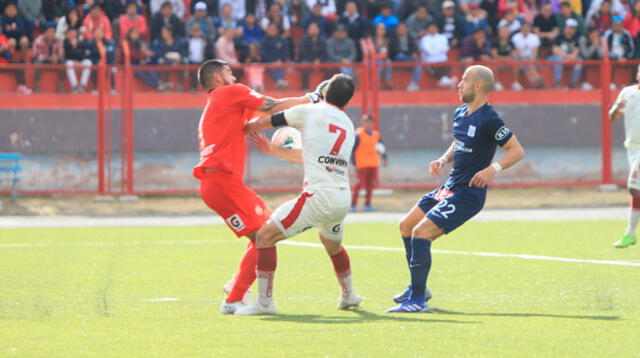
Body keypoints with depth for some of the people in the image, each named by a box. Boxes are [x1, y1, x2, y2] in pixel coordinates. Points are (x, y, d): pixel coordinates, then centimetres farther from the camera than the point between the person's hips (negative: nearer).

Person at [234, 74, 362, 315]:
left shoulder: (309, 111, 1)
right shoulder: (348, 125, 19)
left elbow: (265, 121, 11)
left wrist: (244, 129, 32)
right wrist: (273, 150, 36)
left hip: (318, 196, -7)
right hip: (343, 199, 7)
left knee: (265, 236, -4)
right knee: (333, 245, 35)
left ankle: (264, 302, -9)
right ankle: (348, 295, 50)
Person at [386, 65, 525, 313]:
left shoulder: (489, 120, -18)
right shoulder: (460, 114, 9)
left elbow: (517, 151, -16)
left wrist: (493, 169, -29)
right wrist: (443, 160, 7)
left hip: (467, 194, -10)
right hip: (450, 187, 10)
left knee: (421, 232, -20)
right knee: (406, 226, 16)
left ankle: (418, 301, -14)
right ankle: (417, 288, 29)